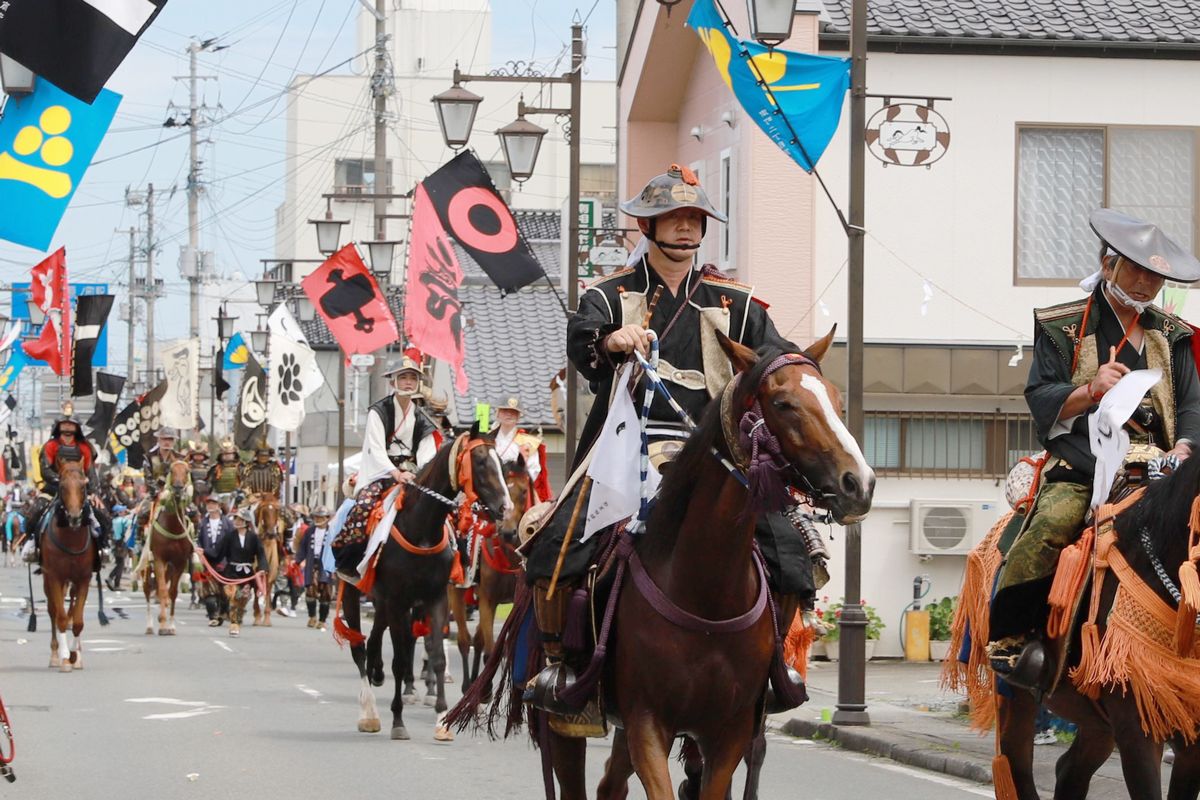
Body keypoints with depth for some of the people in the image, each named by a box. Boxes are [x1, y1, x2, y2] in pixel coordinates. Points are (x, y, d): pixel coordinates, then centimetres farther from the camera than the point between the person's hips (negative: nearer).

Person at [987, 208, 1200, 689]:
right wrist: (1090, 390, -16)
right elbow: (1040, 398, 3)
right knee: (1046, 532, -31)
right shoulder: (1063, 329, 11)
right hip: (1079, 470, -3)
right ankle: (1011, 639, -17)